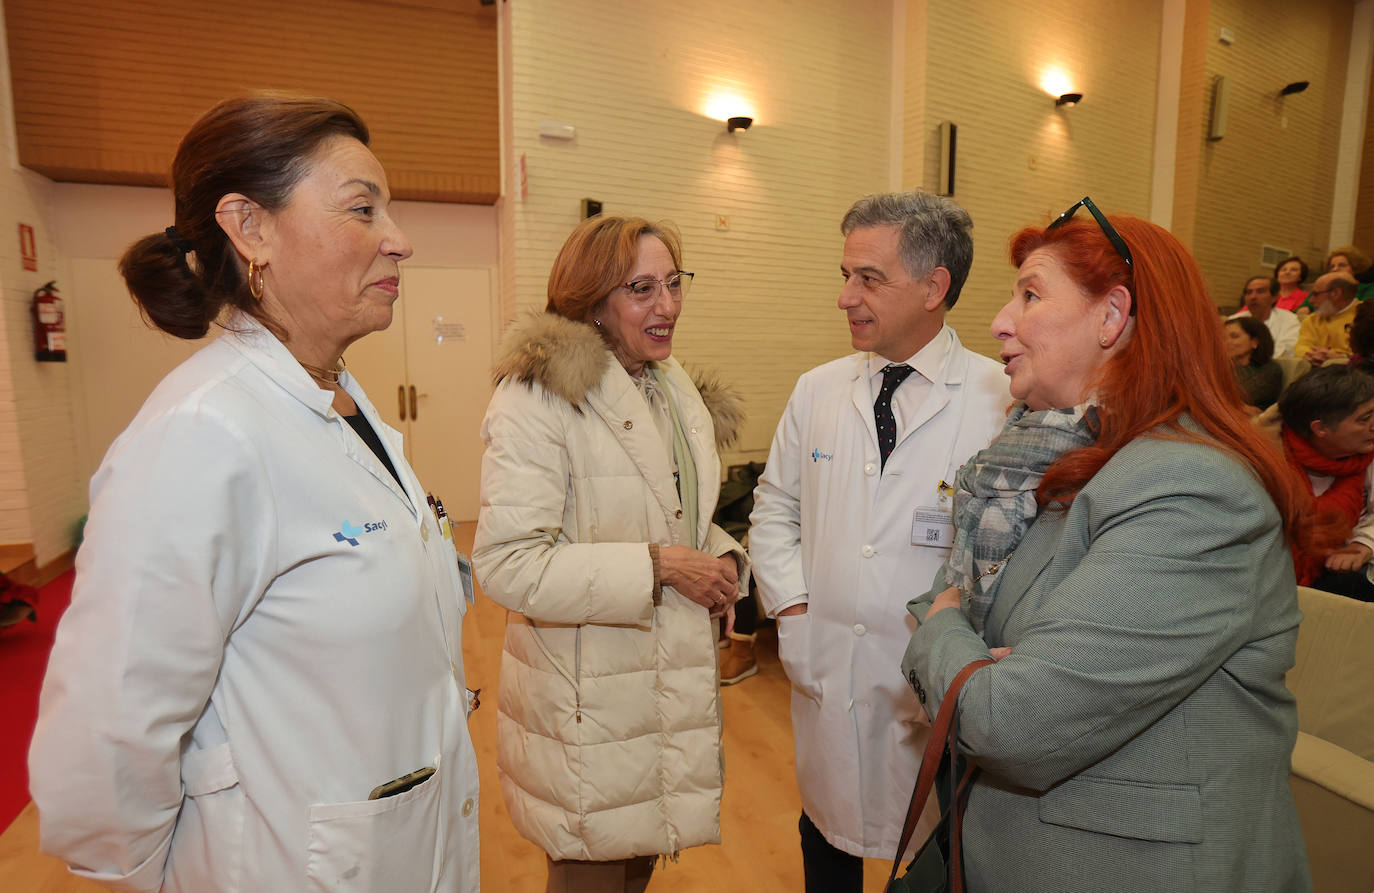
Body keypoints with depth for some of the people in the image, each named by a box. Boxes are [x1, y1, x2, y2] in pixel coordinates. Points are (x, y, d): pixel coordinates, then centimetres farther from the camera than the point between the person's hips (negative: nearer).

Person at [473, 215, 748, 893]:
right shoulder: (539, 397, -18)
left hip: (674, 678, 7)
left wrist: (722, 560, -2)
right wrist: (657, 566, -23)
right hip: (587, 702, -7)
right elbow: (505, 564, -23)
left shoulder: (675, 390, 9)